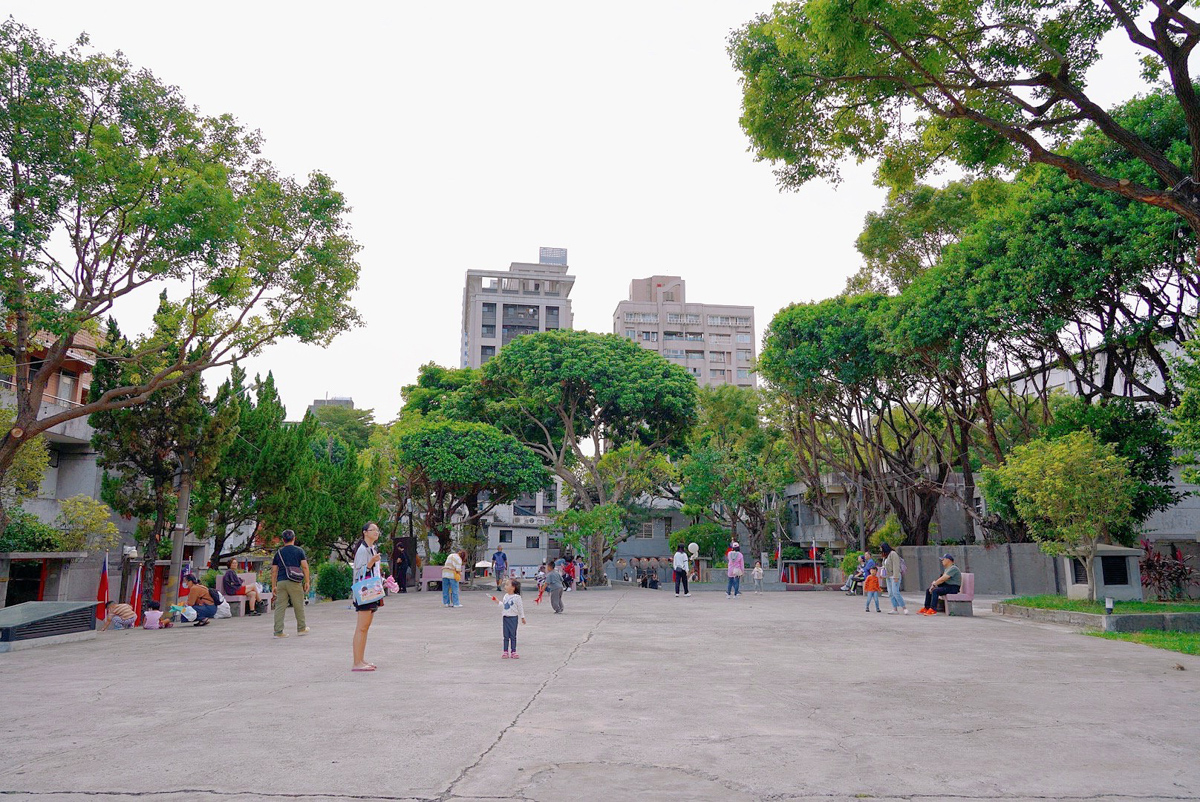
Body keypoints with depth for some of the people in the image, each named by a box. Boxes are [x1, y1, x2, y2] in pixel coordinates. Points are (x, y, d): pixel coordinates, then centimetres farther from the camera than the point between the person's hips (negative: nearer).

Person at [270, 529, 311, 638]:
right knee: (298, 606, 8)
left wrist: (274, 586, 14)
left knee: (280, 606, 3)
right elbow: (305, 567, -3)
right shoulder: (299, 551, 4)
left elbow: (274, 571, 10)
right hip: (294, 582, -2)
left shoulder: (278, 553, 11)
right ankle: (301, 628, 18)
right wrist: (307, 582, 1)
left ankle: (278, 631, 0)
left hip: (281, 582, 2)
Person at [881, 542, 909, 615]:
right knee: (890, 593, 3)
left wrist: (896, 577, -21)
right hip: (888, 577, 9)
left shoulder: (893, 554, -10)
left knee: (895, 592, -15)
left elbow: (896, 566, -17)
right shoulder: (885, 556, 18)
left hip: (895, 576, -9)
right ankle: (895, 609, 4)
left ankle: (904, 608, -11)